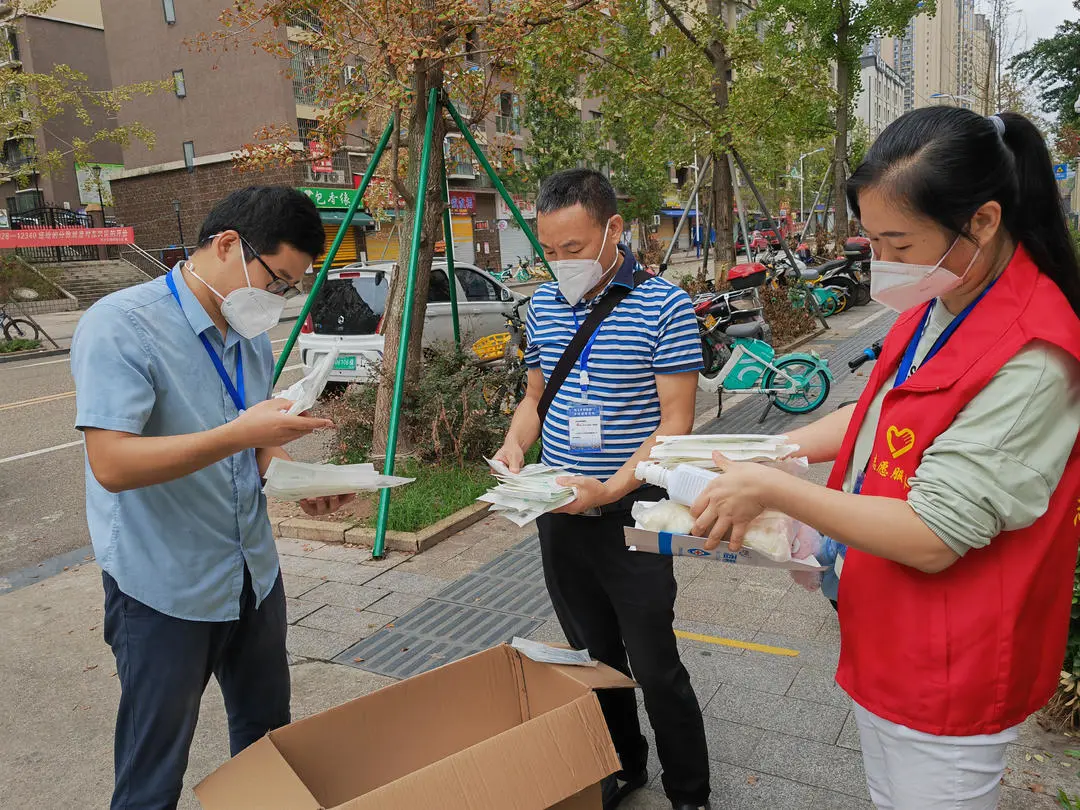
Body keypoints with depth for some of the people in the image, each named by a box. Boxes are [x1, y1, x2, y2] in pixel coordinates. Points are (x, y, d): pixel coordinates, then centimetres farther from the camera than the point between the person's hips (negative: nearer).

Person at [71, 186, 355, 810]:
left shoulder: (252, 337, 6)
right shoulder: (120, 326, -18)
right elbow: (112, 463, -25)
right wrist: (241, 433, -30)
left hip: (254, 575, 7)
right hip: (165, 589, -7)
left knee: (268, 738, 21)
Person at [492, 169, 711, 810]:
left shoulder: (665, 307, -12)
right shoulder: (544, 305, 6)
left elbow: (675, 425, -14)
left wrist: (610, 489, -26)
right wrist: (516, 444, -5)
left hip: (632, 514, -5)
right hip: (560, 516, 6)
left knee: (655, 667, 2)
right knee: (593, 655, 19)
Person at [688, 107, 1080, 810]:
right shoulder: (935, 308, 0)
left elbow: (932, 539, -27)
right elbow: (875, 414, 14)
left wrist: (773, 490, -21)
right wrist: (763, 451, 3)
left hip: (946, 675, -8)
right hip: (883, 644, 8)